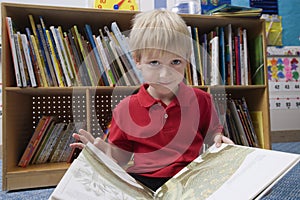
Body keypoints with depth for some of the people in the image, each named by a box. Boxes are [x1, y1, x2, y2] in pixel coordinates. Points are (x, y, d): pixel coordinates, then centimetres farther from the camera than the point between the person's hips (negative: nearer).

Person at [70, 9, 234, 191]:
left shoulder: (201, 100, 1)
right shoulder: (126, 109, -1)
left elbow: (211, 133, 18)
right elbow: (121, 157, 8)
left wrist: (217, 139, -5)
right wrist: (106, 150, -13)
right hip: (143, 181, 0)